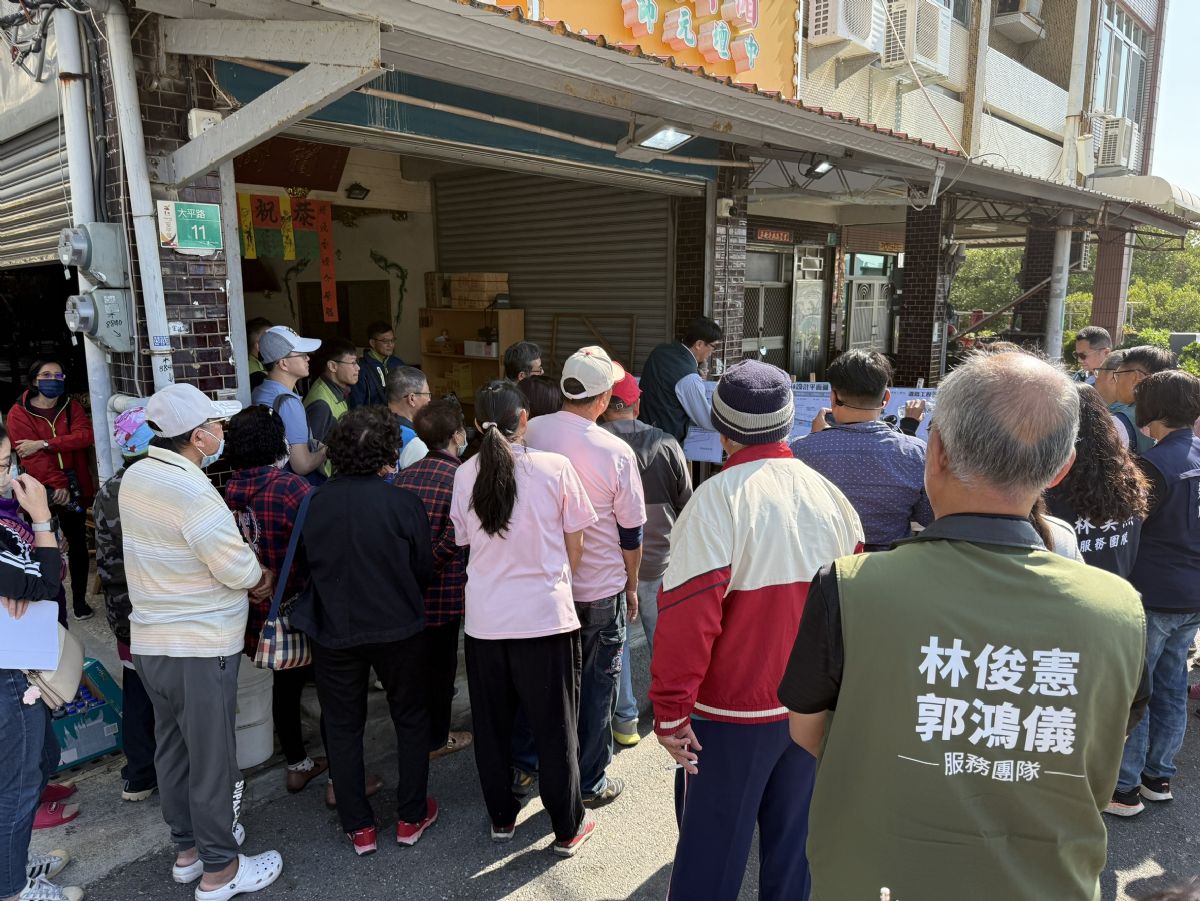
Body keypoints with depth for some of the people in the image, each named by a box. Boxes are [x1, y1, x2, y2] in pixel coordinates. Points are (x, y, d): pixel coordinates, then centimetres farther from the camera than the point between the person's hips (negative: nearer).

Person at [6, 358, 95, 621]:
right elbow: (31, 456, -13)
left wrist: (43, 444, -21)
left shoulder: (72, 407, 7)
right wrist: (57, 485, -22)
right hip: (41, 490, -3)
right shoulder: (19, 413, -3)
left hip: (74, 488, 3)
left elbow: (84, 436, -11)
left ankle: (79, 600, 20)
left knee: (78, 544, 8)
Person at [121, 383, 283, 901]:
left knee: (172, 748, 21)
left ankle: (187, 847, 38)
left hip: (150, 640, 9)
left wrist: (246, 580, 3)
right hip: (200, 648, -8)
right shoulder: (192, 491, -25)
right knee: (212, 759, 6)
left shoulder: (135, 477, 2)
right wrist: (261, 576, 0)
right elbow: (239, 569, -23)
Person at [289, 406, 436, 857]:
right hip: (397, 629, -1)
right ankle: (411, 817, 26)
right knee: (411, 719, 18)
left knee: (342, 726, 17)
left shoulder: (315, 503, -11)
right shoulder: (403, 503, -17)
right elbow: (424, 571, -6)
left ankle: (359, 828, 25)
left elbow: (306, 560, 5)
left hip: (333, 631, 2)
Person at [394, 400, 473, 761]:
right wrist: (428, 570, -12)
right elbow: (453, 540, -23)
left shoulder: (405, 475, 2)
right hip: (443, 591, -6)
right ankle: (436, 738, 25)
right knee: (440, 663, 11)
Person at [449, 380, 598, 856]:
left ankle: (501, 817, 34)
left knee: (491, 723, 18)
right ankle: (568, 828, 25)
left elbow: (464, 542, 6)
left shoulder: (465, 474, -4)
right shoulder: (555, 468, -12)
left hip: (485, 617, 3)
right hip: (546, 615, -2)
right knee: (554, 725, 11)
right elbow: (574, 542, -3)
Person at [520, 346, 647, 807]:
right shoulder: (616, 452, -18)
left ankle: (522, 763, 36)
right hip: (599, 590, -3)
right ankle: (590, 782, 27)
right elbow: (631, 533, -9)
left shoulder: (529, 433, -9)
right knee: (596, 685, 13)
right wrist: (631, 587, 7)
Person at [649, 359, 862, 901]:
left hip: (732, 717, -5)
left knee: (711, 854, 11)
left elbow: (687, 618, -23)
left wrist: (670, 713, -13)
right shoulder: (830, 495, -3)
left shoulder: (716, 500, -19)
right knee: (793, 843, 21)